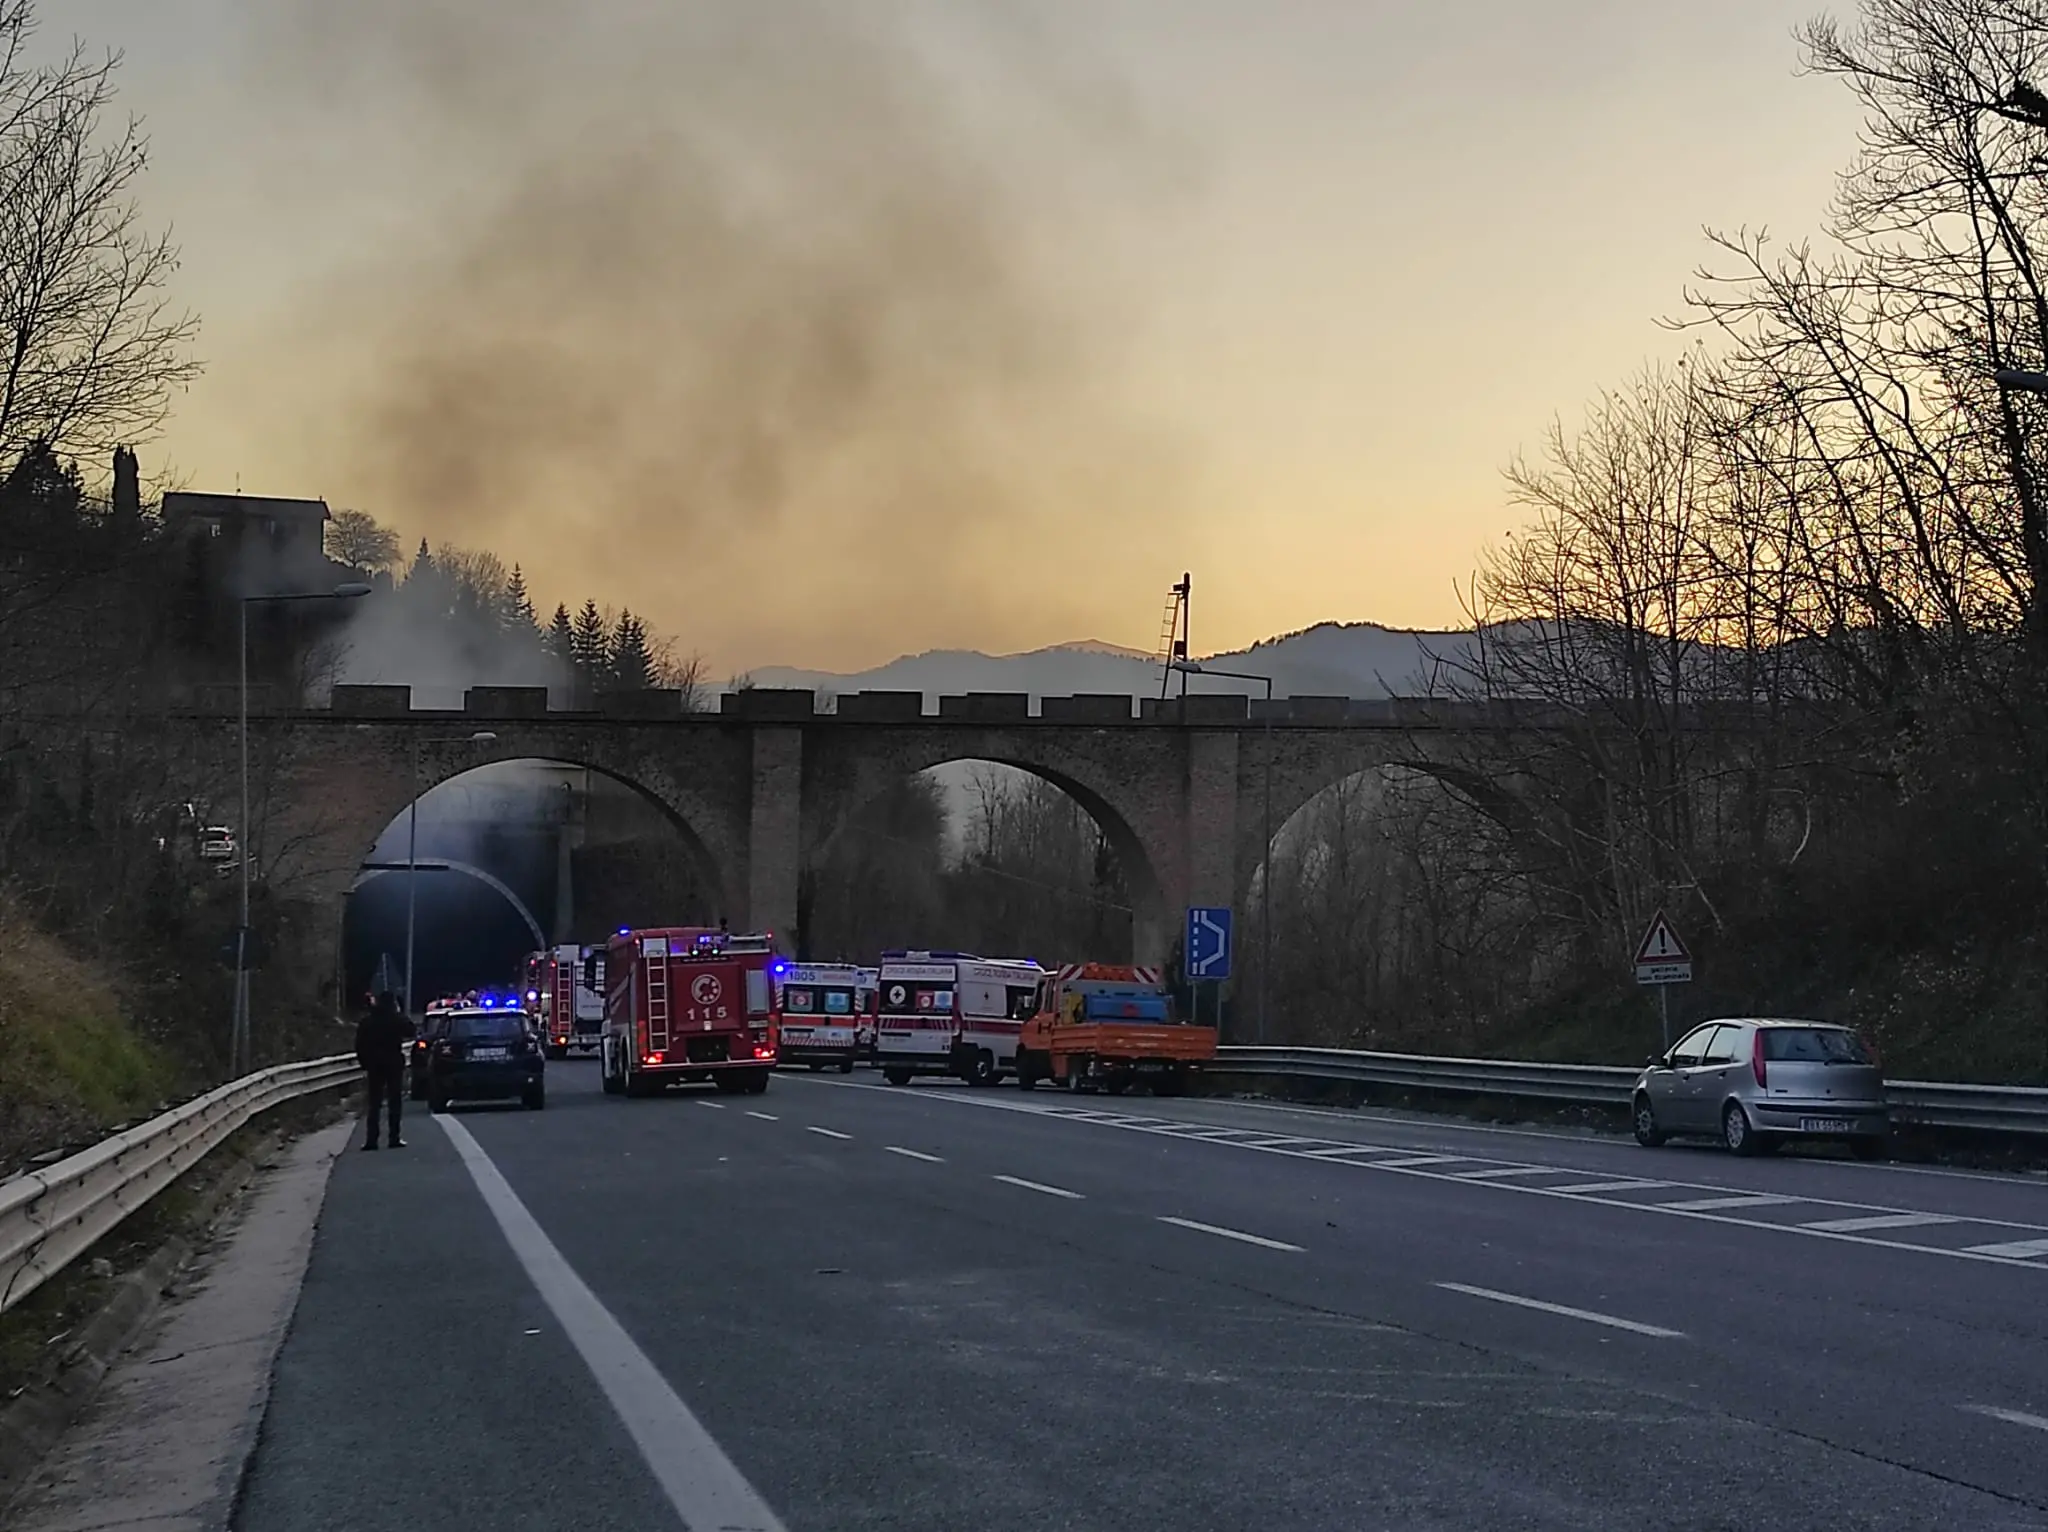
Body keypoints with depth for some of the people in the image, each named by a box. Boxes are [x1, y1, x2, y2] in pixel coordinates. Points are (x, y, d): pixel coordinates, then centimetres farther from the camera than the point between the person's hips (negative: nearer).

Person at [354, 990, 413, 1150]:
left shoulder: (367, 1021, -1)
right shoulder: (398, 1019, -9)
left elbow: (360, 1045, -1)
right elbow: (410, 1031, 6)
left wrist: (364, 1063, 6)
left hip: (374, 1065, 2)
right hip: (394, 1063, -2)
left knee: (374, 1104, 6)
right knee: (394, 1102, 4)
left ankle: (371, 1139, -1)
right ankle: (394, 1138, 0)